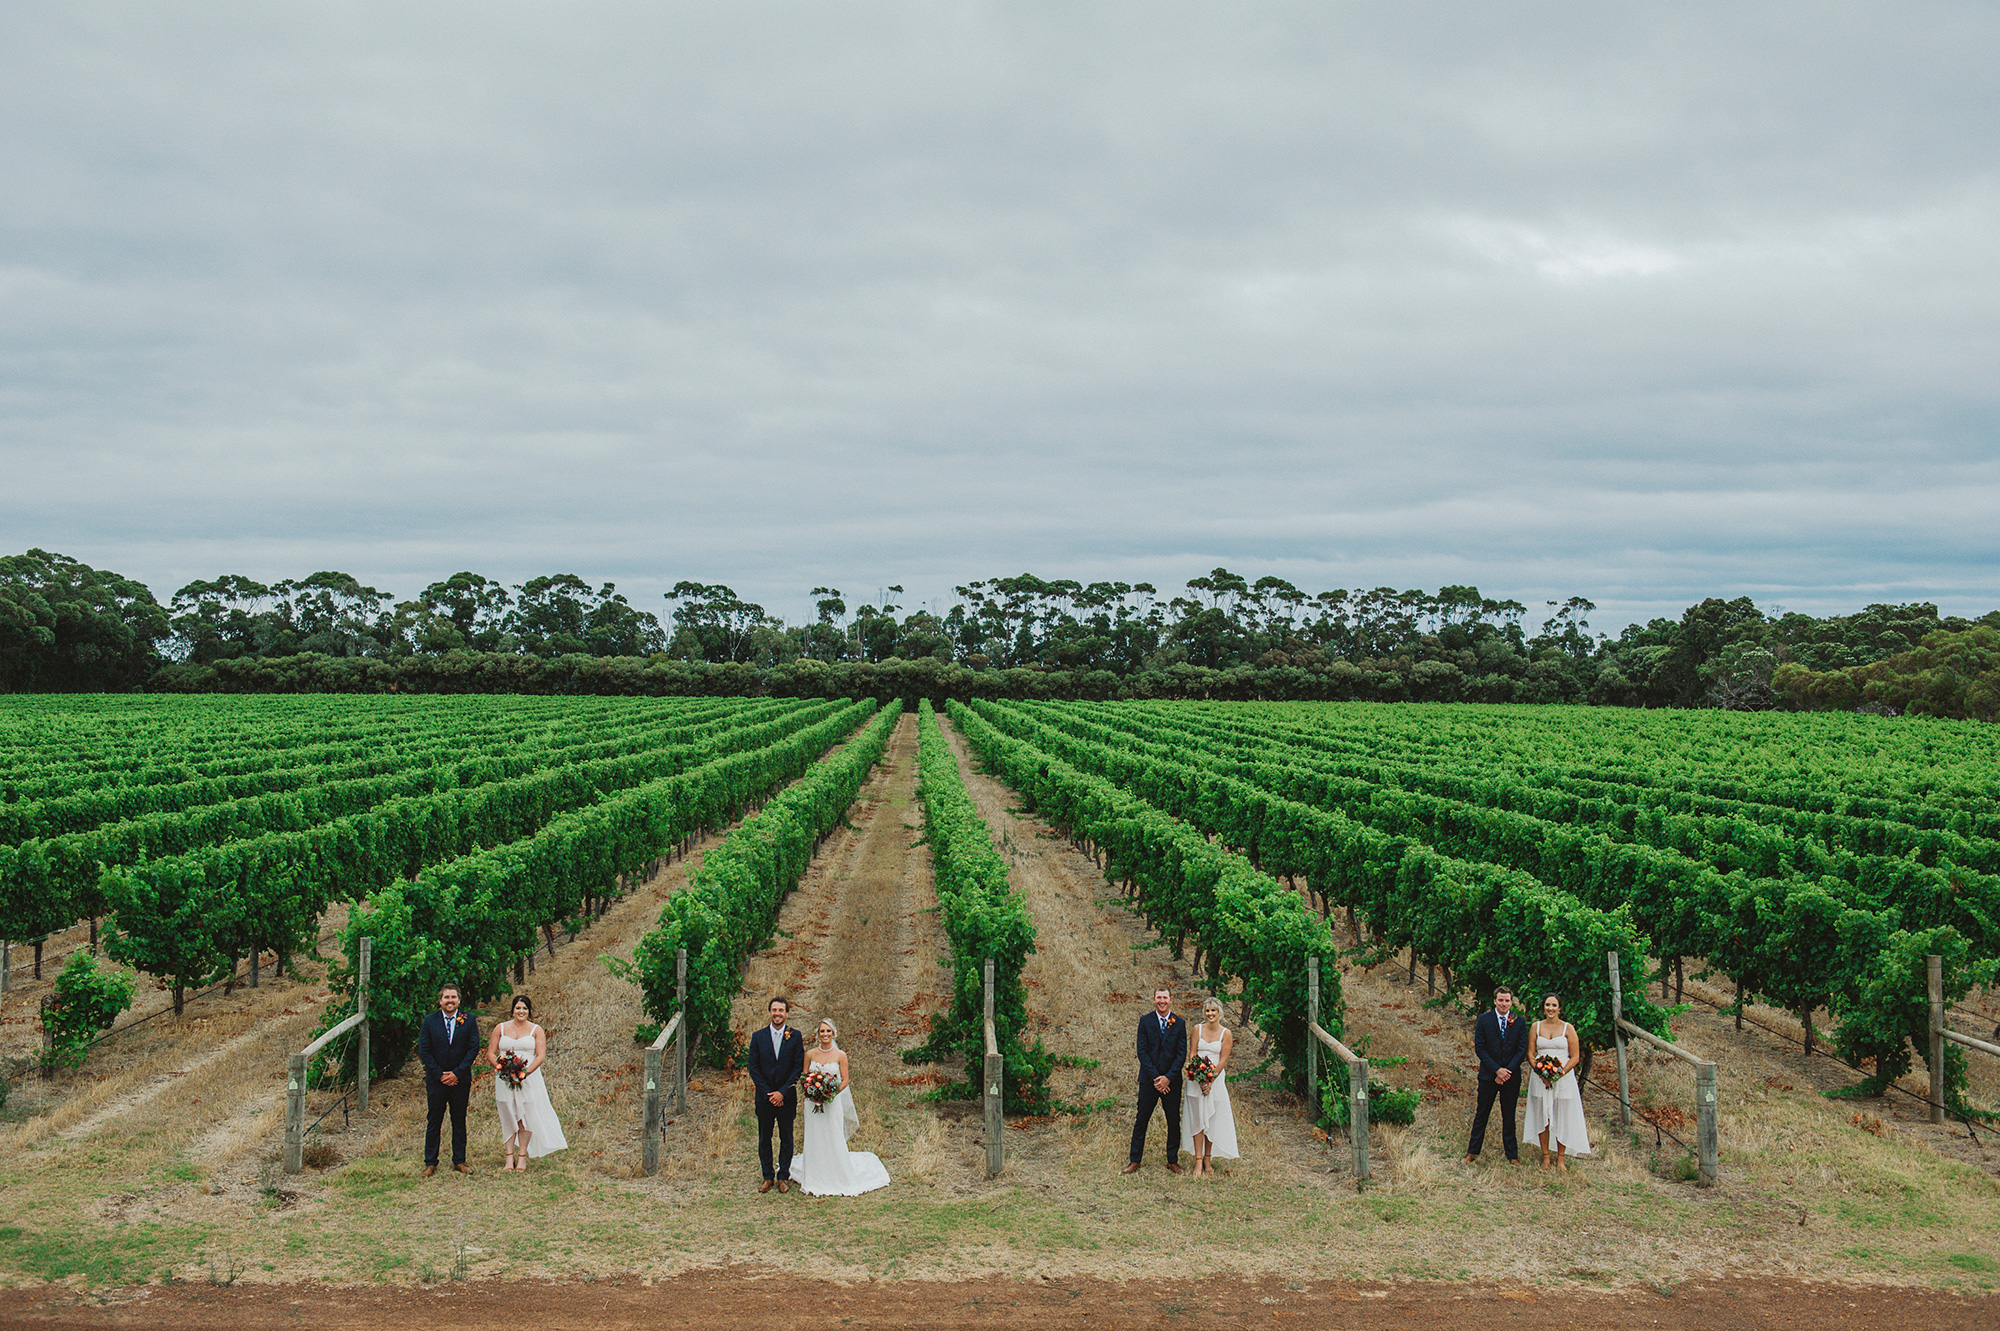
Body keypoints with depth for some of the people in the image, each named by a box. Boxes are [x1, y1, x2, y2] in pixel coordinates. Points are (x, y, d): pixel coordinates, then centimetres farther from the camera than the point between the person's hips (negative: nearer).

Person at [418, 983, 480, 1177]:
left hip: (460, 1079, 0)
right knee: (433, 1122, 4)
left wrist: (457, 1073, -11)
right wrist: (440, 1074, -9)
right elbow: (424, 1051, -2)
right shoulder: (430, 1021, 0)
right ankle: (430, 1163, 13)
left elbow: (473, 1048, -3)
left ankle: (459, 1161, 17)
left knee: (459, 1121, 8)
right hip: (436, 1079, 0)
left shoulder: (469, 1020, 0)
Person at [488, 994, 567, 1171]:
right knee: (508, 1118, 2)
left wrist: (526, 1072, -18)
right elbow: (491, 1052, 7)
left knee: (526, 1117, -3)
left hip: (529, 1078, -1)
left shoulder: (536, 1030, 5)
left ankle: (522, 1157, 3)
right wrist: (499, 1067, -12)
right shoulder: (501, 1028, 10)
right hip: (505, 1079, 1)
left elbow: (541, 1055, -4)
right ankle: (509, 1158, 4)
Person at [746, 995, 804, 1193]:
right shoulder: (758, 1037, 2)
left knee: (786, 1138, 6)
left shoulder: (795, 1036, -1)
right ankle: (768, 1176, 18)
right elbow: (753, 1068, 0)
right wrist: (768, 1093, -8)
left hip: (786, 1096, -1)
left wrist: (782, 1092, -12)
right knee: (764, 1139, 7)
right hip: (764, 1096, 1)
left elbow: (798, 1067, -4)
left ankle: (783, 1176, 17)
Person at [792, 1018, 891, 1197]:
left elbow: (845, 1081, -2)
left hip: (833, 1102, -2)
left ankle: (838, 1181, 12)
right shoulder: (810, 1055, 3)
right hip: (813, 1102, 2)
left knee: (834, 1141, -1)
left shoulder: (840, 1055, -2)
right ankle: (815, 1181, 16)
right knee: (814, 1140, 5)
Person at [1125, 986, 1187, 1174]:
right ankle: (1135, 1160, 12)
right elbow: (1142, 1051, -4)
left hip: (1172, 1081, 1)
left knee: (1174, 1122, 6)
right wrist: (1155, 1078, -12)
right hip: (1149, 1079, -1)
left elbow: (1182, 1053, -1)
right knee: (1142, 1119, 3)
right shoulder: (1145, 1021, 0)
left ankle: (1172, 1161, 18)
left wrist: (1168, 1078, -11)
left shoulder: (1179, 1024, 3)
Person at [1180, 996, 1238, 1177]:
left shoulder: (1226, 1034, -1)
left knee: (1212, 1120, 3)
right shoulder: (1198, 1029, 3)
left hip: (1216, 1079, -1)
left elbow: (1223, 1061, -4)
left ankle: (1207, 1159, 14)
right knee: (1197, 1119, -1)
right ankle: (1198, 1160, 1)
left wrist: (1210, 1081, -12)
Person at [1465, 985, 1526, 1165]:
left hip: (1511, 1076, 1)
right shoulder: (1484, 1020, -2)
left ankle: (1512, 1155, 17)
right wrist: (1497, 1069, -13)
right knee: (1481, 1114, 6)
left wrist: (1507, 1071, -12)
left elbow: (1522, 1050, -1)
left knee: (1509, 1116, 9)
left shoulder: (1519, 1022, 2)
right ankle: (1472, 1152, 15)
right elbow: (1479, 1048, -5)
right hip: (1488, 1075, -1)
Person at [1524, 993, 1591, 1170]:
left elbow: (1575, 1057, 0)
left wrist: (1560, 1073, -13)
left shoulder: (1568, 1028, 1)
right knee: (1542, 1118, 3)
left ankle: (1560, 1159, 10)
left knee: (1563, 1119, 0)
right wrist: (1540, 1072, -10)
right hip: (1540, 1079, 2)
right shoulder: (1536, 1027, 7)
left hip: (1564, 1077, -2)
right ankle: (1545, 1157, 12)